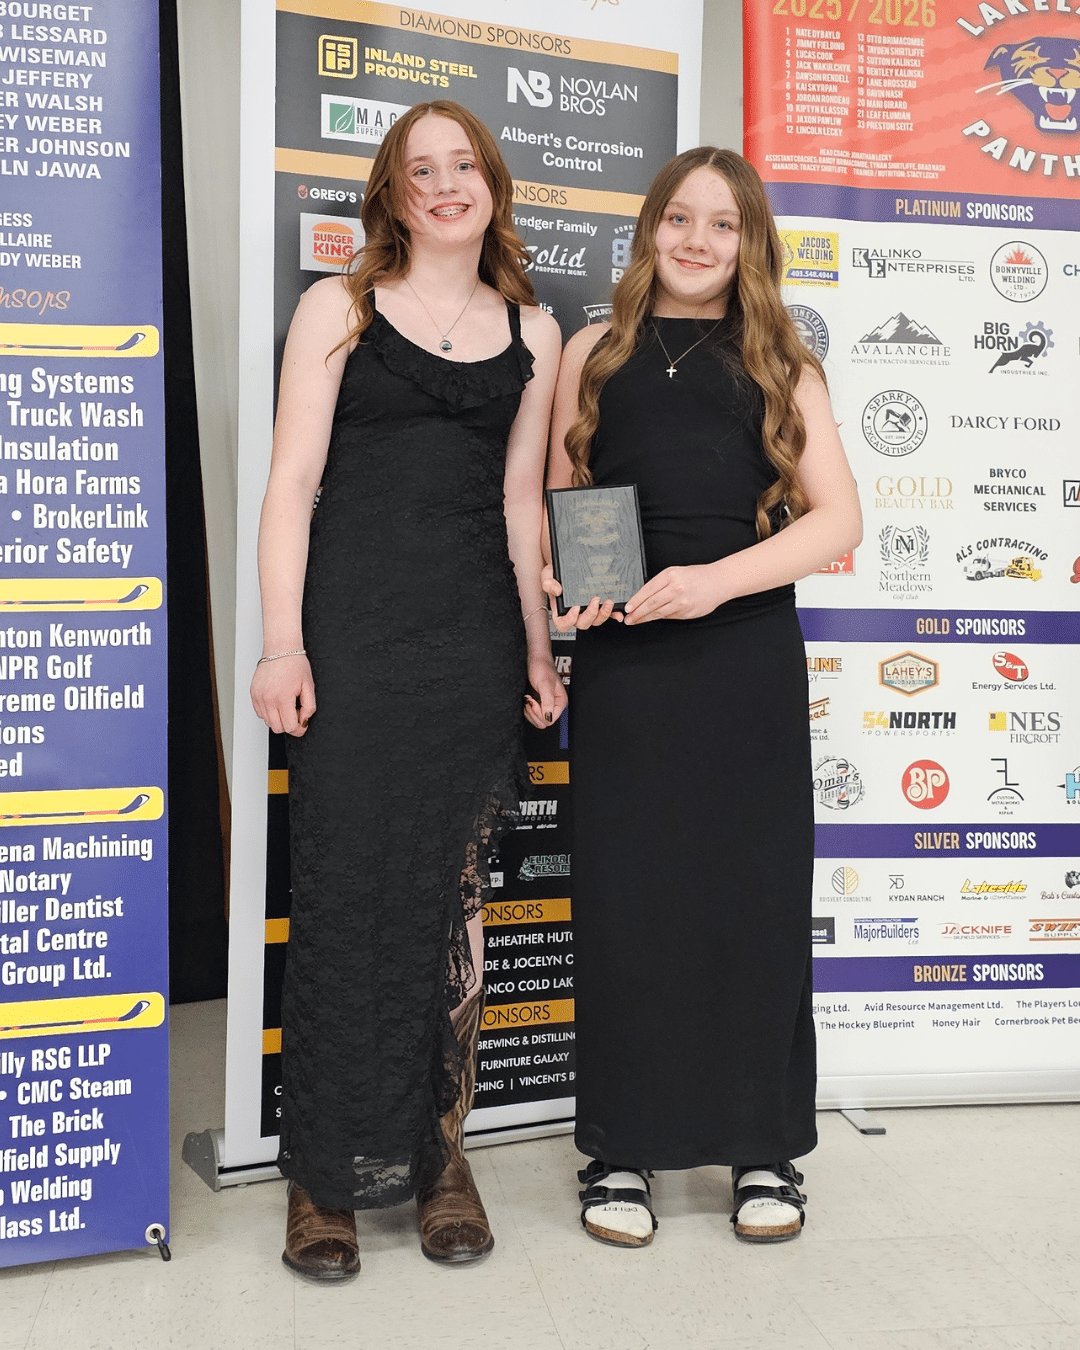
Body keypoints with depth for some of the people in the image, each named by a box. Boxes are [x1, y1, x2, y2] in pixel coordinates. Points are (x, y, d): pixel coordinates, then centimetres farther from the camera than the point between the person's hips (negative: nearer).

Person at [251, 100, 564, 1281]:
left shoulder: (532, 331, 15)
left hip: (477, 637, 3)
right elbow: (292, 479, 1)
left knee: (455, 896, 5)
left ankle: (437, 1149, 20)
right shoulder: (339, 308, 7)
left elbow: (521, 496, 15)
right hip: (353, 626, -2)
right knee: (344, 887, -2)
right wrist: (281, 643, -8)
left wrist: (538, 646, 12)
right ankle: (326, 1171, 12)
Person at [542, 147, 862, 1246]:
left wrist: (717, 580, -12)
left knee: (754, 889, 4)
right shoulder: (596, 352, 13)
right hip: (621, 660, 0)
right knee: (623, 895, 3)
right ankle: (622, 1150, 18)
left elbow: (837, 518, 3)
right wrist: (561, 586, -9)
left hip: (747, 658, 0)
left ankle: (764, 1146, 21)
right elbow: (552, 502, 13)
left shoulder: (779, 365, 12)